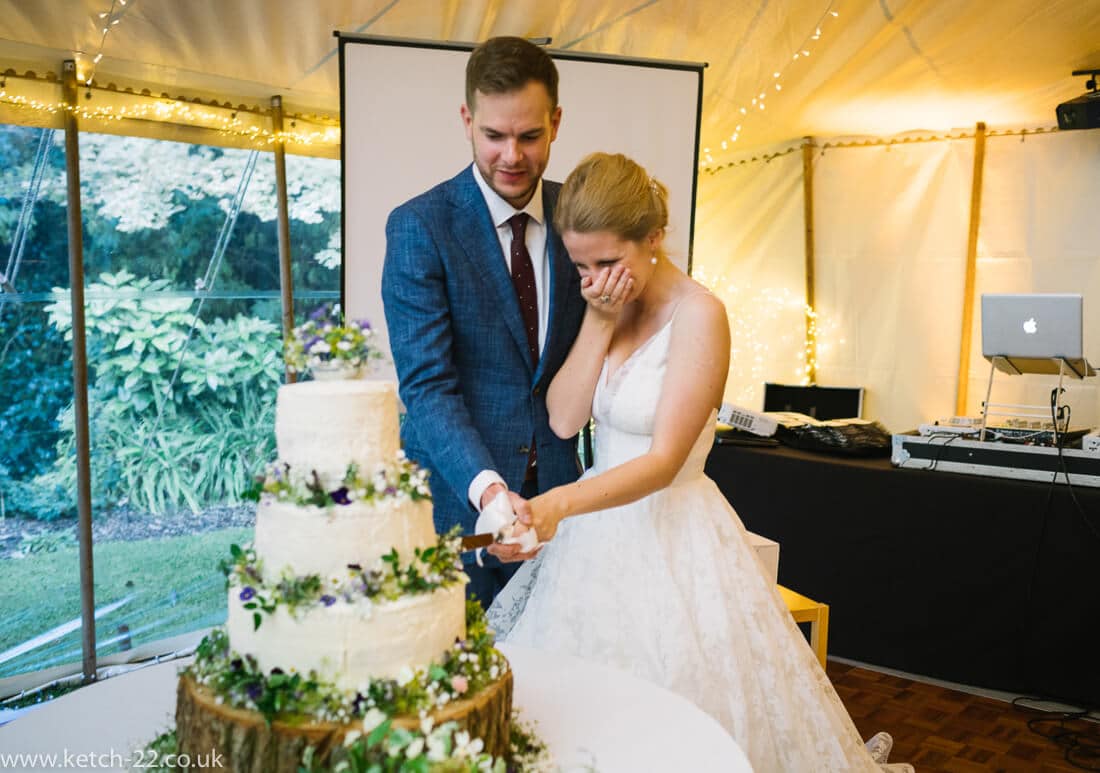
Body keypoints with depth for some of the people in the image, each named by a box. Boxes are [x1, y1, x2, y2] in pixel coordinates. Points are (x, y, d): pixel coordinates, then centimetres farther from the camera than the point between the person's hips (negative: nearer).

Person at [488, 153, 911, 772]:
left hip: (672, 538, -6)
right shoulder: (606, 305, 3)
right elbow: (564, 419, -4)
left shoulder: (698, 314, -17)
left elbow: (664, 461, -22)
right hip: (599, 532, 6)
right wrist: (599, 324, -13)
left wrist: (561, 504, -35)